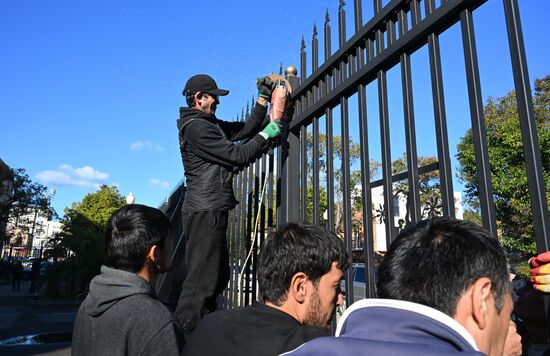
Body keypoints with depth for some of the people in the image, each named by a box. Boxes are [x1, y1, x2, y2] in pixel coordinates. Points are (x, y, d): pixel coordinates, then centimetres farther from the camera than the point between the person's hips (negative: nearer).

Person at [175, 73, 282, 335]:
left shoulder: (210, 124, 19)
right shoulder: (195, 127, -11)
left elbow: (246, 129, 19)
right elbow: (237, 155, -14)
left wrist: (263, 98, 15)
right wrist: (267, 134, -3)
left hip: (210, 211, 11)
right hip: (206, 212, -11)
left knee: (218, 276, 17)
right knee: (202, 280, -9)